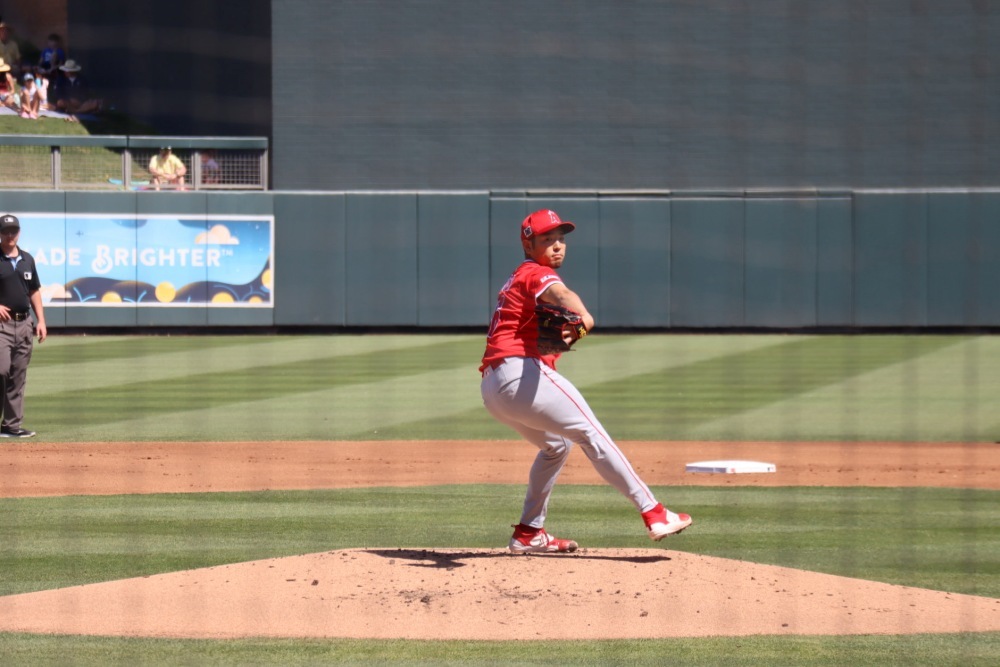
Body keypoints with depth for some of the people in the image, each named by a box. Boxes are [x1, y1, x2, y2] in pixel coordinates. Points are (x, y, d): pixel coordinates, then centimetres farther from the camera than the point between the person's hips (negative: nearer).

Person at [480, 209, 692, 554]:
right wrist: (581, 314, -46)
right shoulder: (536, 273, -3)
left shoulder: (515, 279, 29)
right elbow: (558, 293, -27)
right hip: (521, 372, -10)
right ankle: (653, 514, -23)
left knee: (556, 445, 27)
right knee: (591, 434, -14)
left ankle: (529, 533, 23)